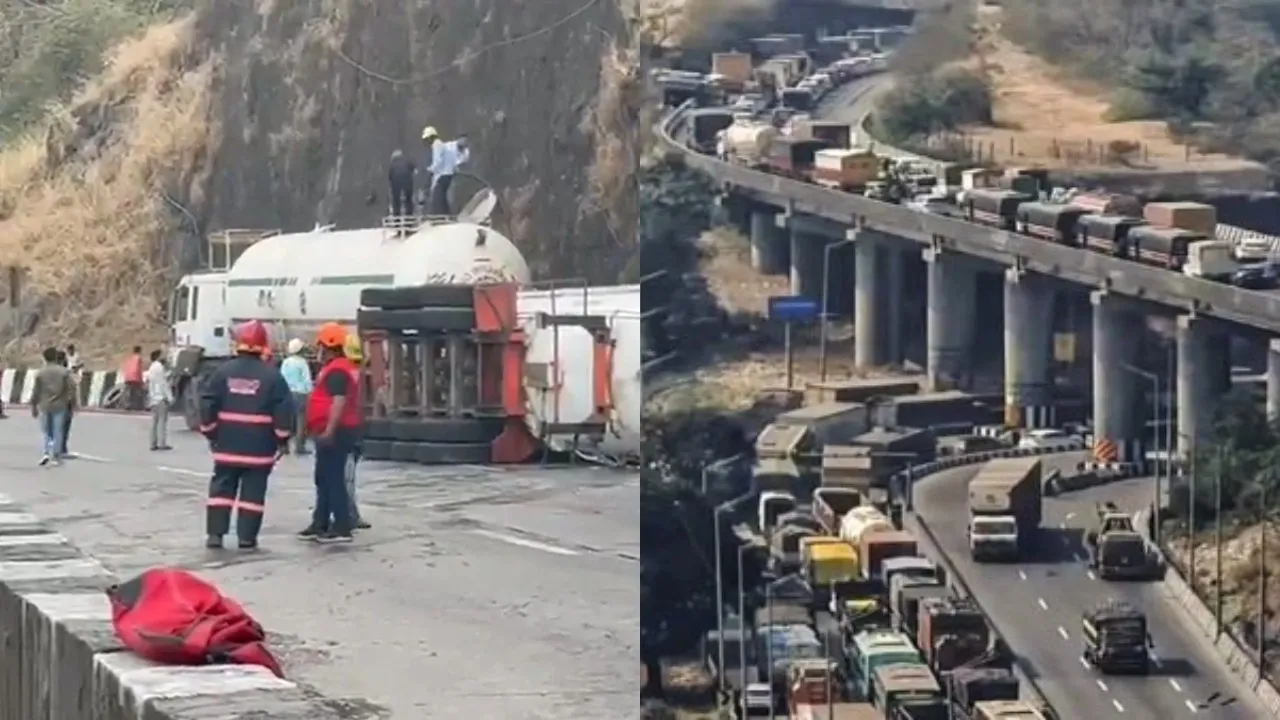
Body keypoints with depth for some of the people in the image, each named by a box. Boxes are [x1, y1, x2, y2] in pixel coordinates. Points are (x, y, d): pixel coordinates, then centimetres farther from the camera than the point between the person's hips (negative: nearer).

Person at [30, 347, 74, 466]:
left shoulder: (40, 373, -3)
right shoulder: (63, 372, -4)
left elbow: (36, 391, -1)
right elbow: (70, 389, -5)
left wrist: (34, 406, 8)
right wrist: (70, 402, 5)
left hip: (44, 406, 0)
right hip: (59, 406, 0)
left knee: (45, 431, 12)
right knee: (57, 431, 6)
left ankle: (46, 452, -5)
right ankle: (56, 456, 7)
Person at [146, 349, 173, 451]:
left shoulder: (151, 368, 19)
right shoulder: (159, 367, -10)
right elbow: (163, 383, -14)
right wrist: (169, 397, -14)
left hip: (153, 398, 9)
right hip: (161, 397, -9)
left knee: (155, 421, 8)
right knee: (162, 420, -10)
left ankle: (154, 444, 6)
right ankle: (162, 443, -14)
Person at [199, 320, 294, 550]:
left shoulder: (223, 372, 0)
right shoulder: (272, 376, -5)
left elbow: (207, 405, 1)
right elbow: (284, 410, -7)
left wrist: (210, 433, 12)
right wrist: (282, 439, 3)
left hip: (227, 444, 2)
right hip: (259, 446, -2)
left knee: (222, 487, 9)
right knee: (253, 491, 3)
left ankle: (215, 534, 5)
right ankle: (247, 537, 2)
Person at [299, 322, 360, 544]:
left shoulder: (336, 370, -17)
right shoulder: (336, 367, 18)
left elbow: (339, 401, -26)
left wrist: (329, 431, -29)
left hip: (334, 433, -11)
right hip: (331, 432, 11)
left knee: (333, 479, -10)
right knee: (324, 479, 15)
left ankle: (342, 528, -9)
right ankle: (320, 525, 20)